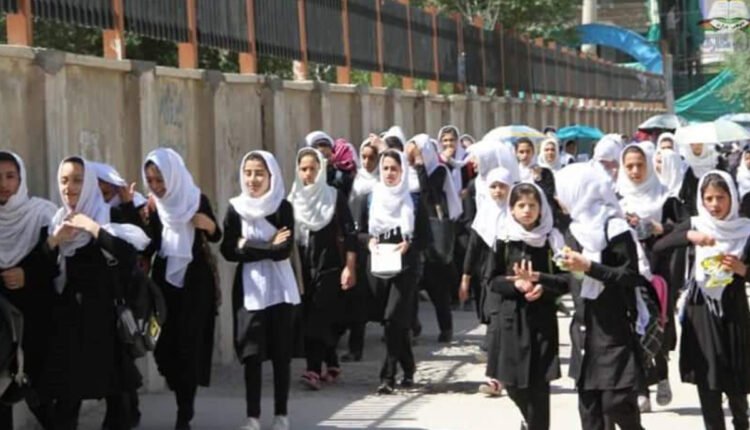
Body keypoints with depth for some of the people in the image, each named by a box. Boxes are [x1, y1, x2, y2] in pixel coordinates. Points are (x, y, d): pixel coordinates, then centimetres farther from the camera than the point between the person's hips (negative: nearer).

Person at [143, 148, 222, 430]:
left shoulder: (197, 199, -7)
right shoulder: (151, 206, -1)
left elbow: (215, 238, 3)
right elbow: (148, 247, -2)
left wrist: (209, 225, -15)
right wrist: (145, 221, -17)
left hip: (195, 280, -3)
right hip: (165, 279, 3)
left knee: (188, 344, -8)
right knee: (166, 344, -2)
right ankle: (185, 405, 19)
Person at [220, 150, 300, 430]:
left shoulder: (283, 207, -4)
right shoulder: (235, 208, 1)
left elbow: (285, 250, -12)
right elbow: (228, 251, -5)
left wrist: (248, 246, -9)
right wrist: (267, 247, -12)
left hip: (280, 288, -1)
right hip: (249, 288, 1)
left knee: (281, 353, 2)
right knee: (252, 354, 0)